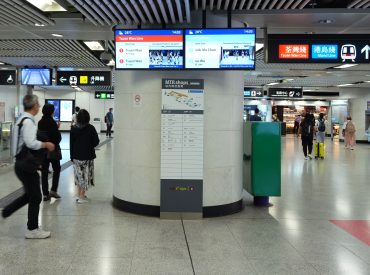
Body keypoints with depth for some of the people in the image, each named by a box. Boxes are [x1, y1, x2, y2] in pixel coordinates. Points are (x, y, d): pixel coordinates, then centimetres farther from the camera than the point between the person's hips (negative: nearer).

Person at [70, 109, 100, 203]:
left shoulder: (74, 129, -2)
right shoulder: (91, 128, -10)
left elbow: (71, 144, 1)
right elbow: (96, 142, -8)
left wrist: (72, 156, 10)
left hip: (76, 156, 3)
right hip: (88, 156, -3)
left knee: (79, 175, 15)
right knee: (85, 176, 3)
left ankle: (80, 194, 22)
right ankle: (81, 197, 3)